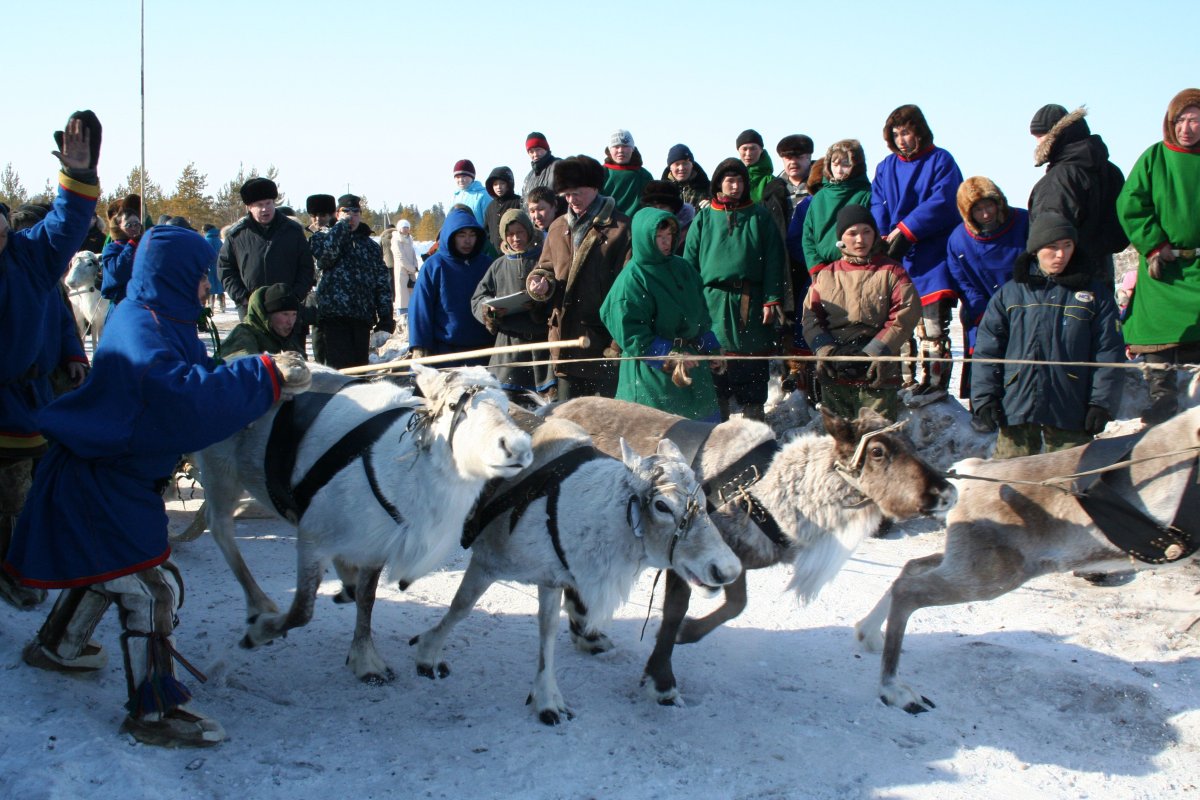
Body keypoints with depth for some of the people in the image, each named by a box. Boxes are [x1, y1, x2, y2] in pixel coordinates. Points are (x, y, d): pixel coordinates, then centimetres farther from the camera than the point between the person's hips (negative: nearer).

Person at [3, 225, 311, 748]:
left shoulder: (157, 320, 7)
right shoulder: (141, 329, -25)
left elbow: (196, 378, 7)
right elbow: (186, 396, -40)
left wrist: (269, 379, -7)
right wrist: (264, 377, -36)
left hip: (108, 473, 11)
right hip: (102, 484, -11)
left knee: (106, 568, 29)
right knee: (152, 588, -8)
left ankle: (56, 647, 51)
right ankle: (154, 712, 1)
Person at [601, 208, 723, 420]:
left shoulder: (682, 268, 8)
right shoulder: (631, 280, -14)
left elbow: (701, 314, 18)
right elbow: (630, 335, -16)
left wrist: (712, 349, 12)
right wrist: (669, 356, -21)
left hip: (691, 364, 7)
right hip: (651, 373, -7)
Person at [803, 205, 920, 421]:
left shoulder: (891, 272, 5)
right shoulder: (826, 274, 13)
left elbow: (905, 316, -3)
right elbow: (811, 316, 9)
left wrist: (878, 351, -12)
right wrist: (823, 350, -7)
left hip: (877, 374, -3)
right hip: (834, 373, 3)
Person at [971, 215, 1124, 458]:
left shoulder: (1095, 293, 9)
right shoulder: (1010, 294, 9)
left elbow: (1108, 353, 5)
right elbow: (987, 350, 6)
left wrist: (1101, 403, -3)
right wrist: (984, 398, -3)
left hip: (1071, 410, 0)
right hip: (1016, 408, 0)